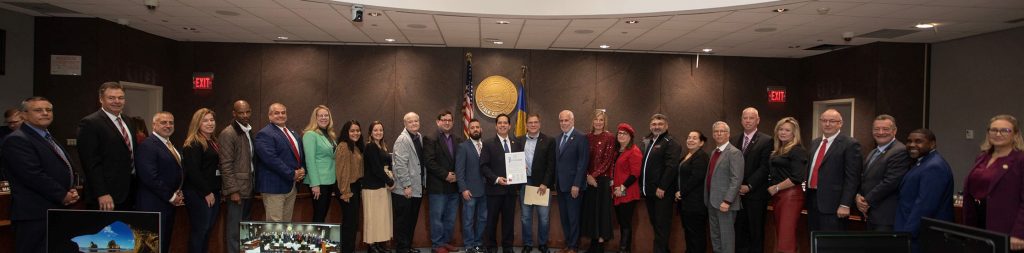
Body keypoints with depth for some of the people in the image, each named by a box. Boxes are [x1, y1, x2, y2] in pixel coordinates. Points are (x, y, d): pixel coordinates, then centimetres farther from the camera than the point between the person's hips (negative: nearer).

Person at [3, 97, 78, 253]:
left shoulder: (50, 139, 20)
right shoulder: (17, 140, -9)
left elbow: (66, 169, 25)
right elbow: (34, 176, -18)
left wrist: (72, 191, 5)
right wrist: (62, 195, -12)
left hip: (58, 210, 9)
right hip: (35, 215, -8)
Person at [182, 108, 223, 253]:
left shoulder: (213, 142, 14)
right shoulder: (193, 144, -12)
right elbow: (192, 171, -19)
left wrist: (216, 191, 9)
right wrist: (207, 192, -16)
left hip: (213, 193, 8)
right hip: (199, 194, -8)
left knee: (208, 229, 12)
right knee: (199, 230, -2)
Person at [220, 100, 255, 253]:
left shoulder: (249, 132, 14)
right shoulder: (228, 134, -10)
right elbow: (226, 165, -14)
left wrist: (254, 186, 13)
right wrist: (233, 190, -18)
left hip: (248, 188, 8)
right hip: (237, 189, -8)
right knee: (234, 229, -2)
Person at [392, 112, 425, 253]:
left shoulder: (419, 137, 10)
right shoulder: (402, 139, -14)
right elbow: (400, 165, -18)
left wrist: (422, 183, 12)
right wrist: (406, 186, -19)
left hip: (417, 188, 8)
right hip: (405, 189, -8)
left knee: (412, 220, 15)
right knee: (403, 221, 2)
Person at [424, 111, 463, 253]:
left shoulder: (458, 140, 13)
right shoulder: (430, 139, -5)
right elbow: (429, 161, -13)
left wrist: (456, 175, -4)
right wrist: (445, 175, -15)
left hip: (454, 185, 6)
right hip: (438, 185, -5)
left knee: (450, 218, 11)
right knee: (437, 217, 1)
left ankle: (447, 242, 22)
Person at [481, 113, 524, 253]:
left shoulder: (517, 144, 10)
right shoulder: (488, 144, -1)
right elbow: (483, 166, -7)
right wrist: (496, 179, -18)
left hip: (511, 188, 3)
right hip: (494, 188, -3)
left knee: (509, 219, 9)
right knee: (492, 220, 5)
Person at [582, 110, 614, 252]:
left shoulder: (610, 137, -5)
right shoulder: (587, 137, 8)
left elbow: (608, 160, -9)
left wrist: (594, 175, -12)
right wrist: (587, 175, -8)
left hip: (603, 179, -4)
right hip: (589, 179, 4)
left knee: (602, 209, 1)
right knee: (590, 209, 6)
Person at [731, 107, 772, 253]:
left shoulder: (766, 140, -3)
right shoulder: (734, 140, 13)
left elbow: (764, 168, -10)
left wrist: (749, 186, -14)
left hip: (756, 194, -4)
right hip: (737, 193, 4)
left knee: (756, 231, 5)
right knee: (739, 231, 7)